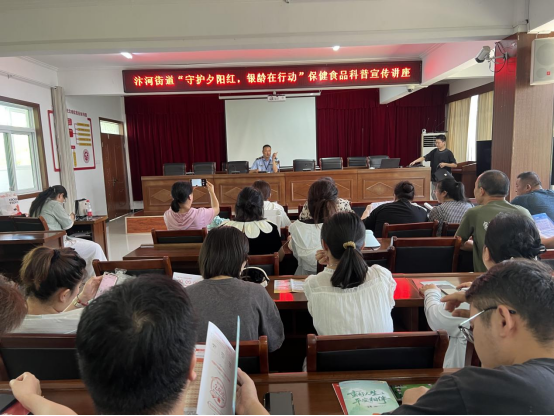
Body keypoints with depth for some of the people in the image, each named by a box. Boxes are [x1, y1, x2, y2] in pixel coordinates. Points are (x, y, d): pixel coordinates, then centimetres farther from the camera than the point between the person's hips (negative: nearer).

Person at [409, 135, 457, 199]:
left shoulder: (448, 153, -6)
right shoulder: (434, 152, 7)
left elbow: (455, 165, -5)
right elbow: (424, 157, 1)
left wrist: (445, 164, -19)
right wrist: (415, 161, -13)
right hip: (435, 178, 5)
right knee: (434, 194, 9)